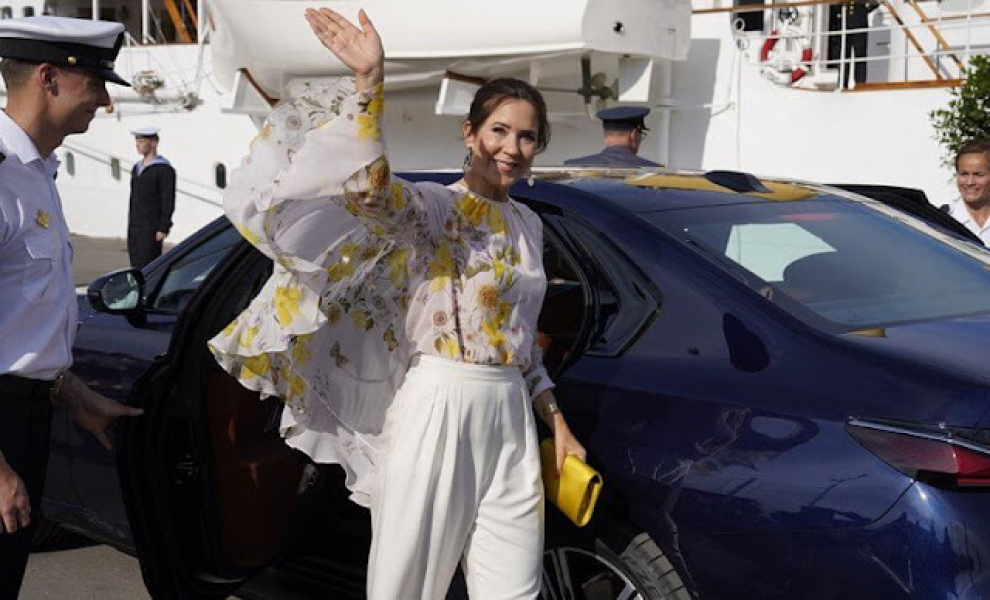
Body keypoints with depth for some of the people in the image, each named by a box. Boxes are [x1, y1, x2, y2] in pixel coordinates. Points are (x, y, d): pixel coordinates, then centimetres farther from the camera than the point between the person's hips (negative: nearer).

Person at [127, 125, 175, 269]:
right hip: (134, 228, 8)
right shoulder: (136, 168, 17)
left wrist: (163, 229, -17)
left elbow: (168, 202, -11)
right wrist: (130, 227, 17)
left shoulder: (164, 169, -7)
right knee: (136, 266, 7)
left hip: (151, 229, -8)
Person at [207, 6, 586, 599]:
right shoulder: (432, 208, -7)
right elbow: (371, 187, -31)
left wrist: (556, 420, 16)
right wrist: (370, 81, -40)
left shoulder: (528, 225, 13)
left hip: (510, 418, 6)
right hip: (438, 412, -6)